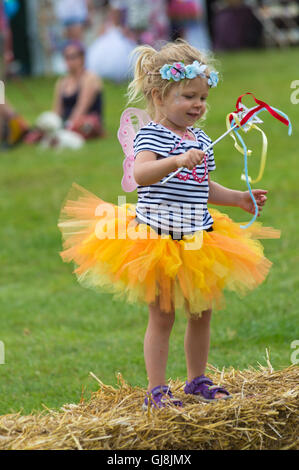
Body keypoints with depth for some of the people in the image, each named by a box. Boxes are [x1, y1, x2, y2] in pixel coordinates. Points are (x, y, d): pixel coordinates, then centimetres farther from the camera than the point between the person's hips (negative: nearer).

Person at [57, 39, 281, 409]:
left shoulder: (200, 139, 12)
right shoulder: (152, 135, -13)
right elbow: (140, 174, -32)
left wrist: (239, 199, 19)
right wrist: (176, 161, -45)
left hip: (198, 237, 8)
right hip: (159, 237, -8)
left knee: (201, 312, 14)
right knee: (162, 316, -3)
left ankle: (197, 380, 29)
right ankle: (156, 390, 5)